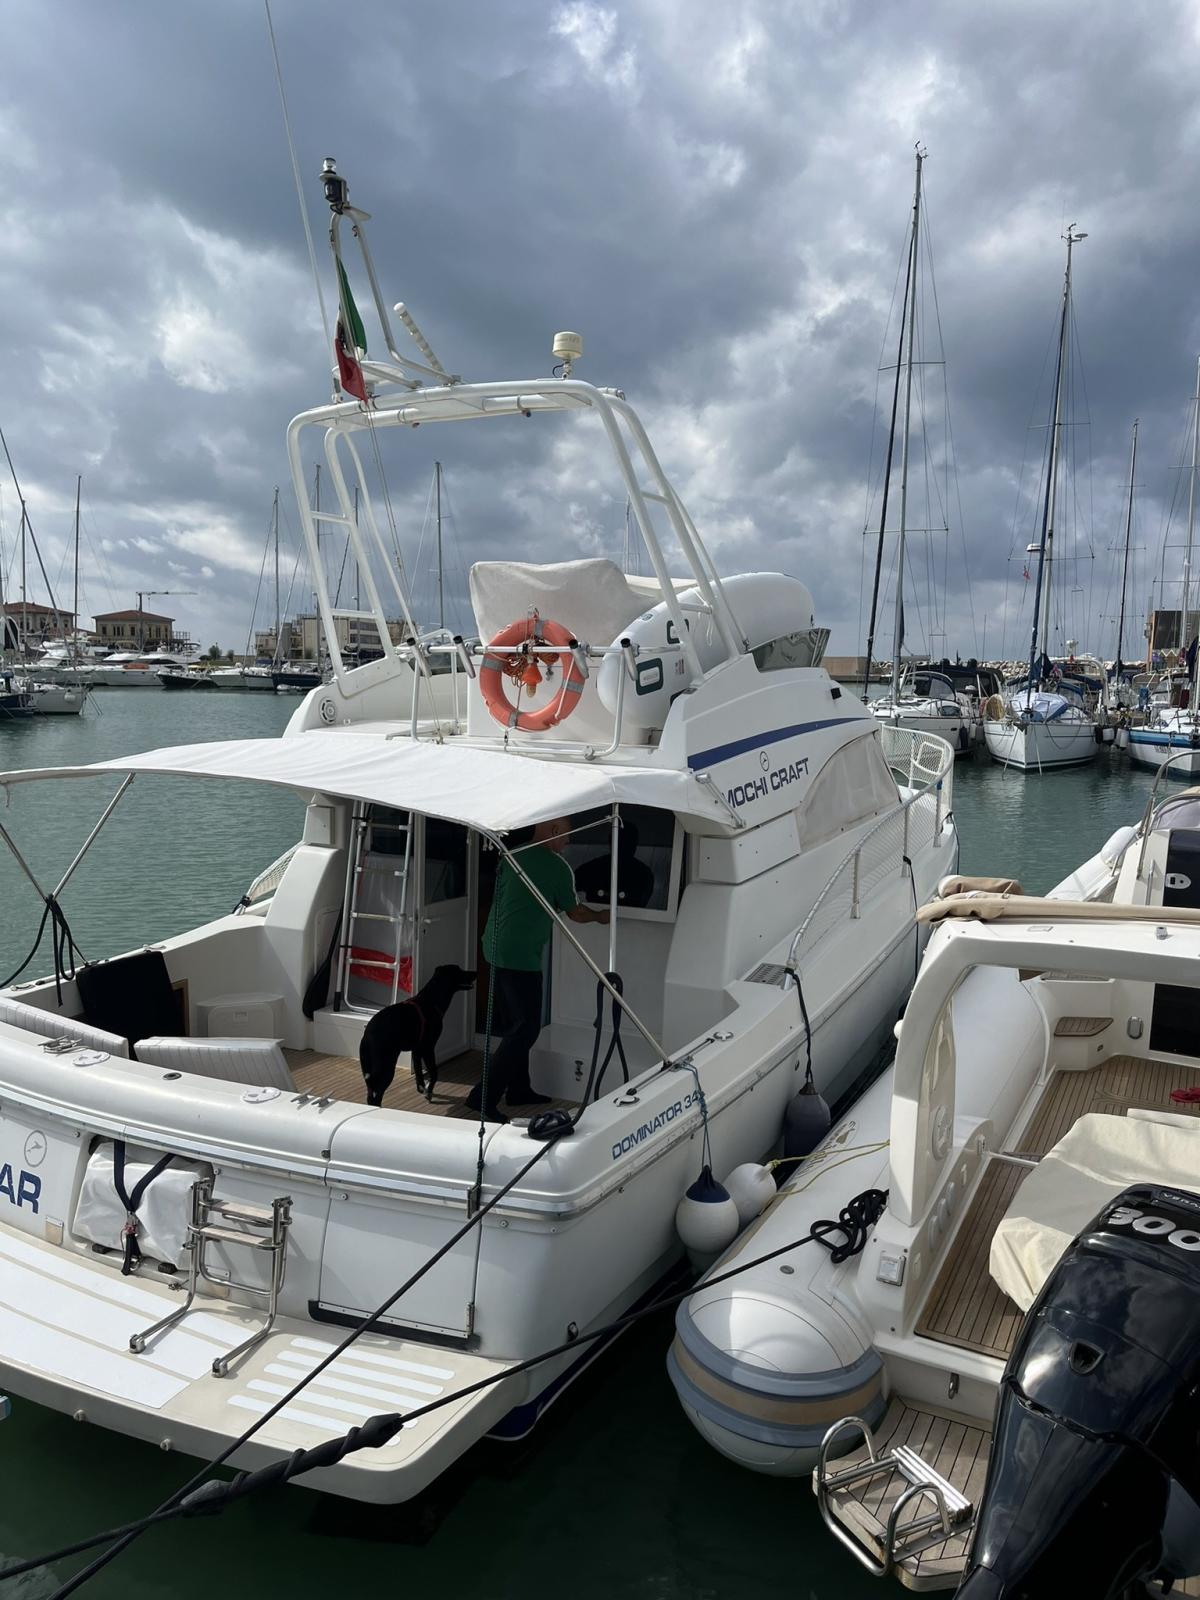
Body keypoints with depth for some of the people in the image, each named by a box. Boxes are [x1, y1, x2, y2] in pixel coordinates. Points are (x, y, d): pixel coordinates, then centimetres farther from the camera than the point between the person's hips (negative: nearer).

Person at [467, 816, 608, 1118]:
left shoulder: (511, 855, 11)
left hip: (496, 949, 8)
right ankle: (484, 1096, -6)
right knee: (525, 1029, -3)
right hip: (521, 957, -8)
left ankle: (519, 1090, 27)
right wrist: (600, 916, 23)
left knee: (516, 1024, 18)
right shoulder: (556, 866, -8)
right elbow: (574, 913, 3)